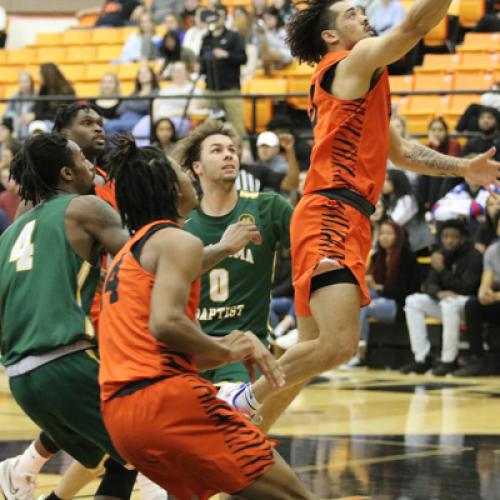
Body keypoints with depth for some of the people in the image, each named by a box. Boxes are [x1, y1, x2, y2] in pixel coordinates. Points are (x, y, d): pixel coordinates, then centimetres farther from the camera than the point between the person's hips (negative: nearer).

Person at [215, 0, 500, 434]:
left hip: (347, 223, 10)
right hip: (330, 217, -10)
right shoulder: (354, 62, -1)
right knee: (339, 345, -22)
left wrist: (463, 168, 23)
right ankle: (244, 398, -7)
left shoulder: (357, 83, 27)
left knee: (313, 351, 12)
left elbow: (400, 151, 32)